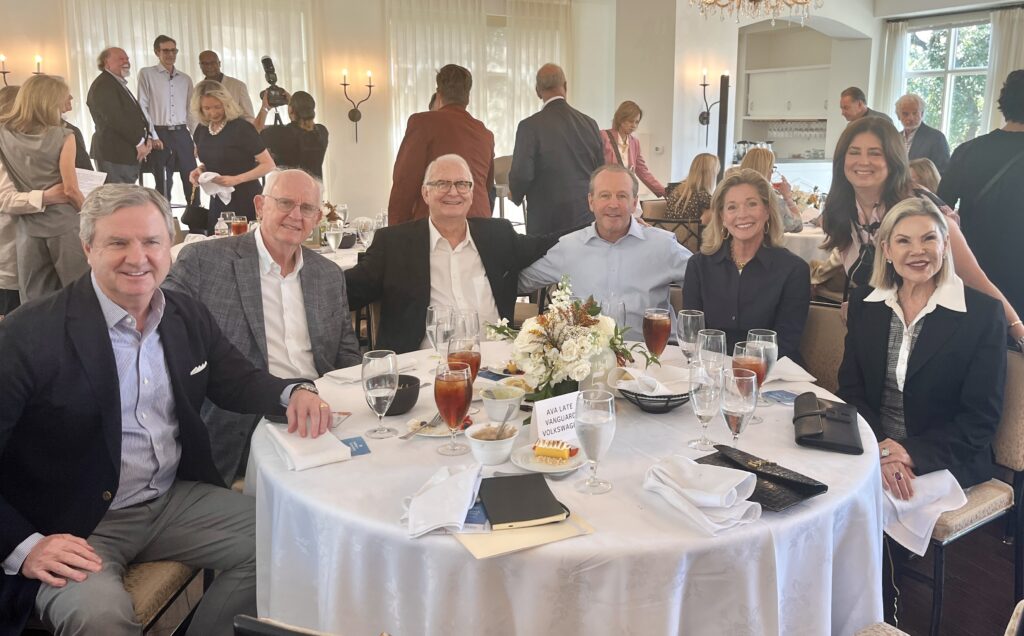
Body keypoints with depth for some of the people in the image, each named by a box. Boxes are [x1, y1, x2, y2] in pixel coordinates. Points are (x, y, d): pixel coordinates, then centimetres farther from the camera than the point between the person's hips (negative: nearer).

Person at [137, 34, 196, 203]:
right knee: (164, 183, 2)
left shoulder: (185, 79, 14)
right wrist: (153, 137, -10)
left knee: (192, 180, 1)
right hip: (160, 134, -3)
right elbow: (142, 107, -2)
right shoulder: (147, 74, 3)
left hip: (182, 133, 3)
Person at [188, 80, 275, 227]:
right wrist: (199, 169, 0)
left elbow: (269, 165, -16)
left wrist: (236, 179, -24)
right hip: (217, 201, 6)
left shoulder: (241, 127, -14)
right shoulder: (201, 130, 5)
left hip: (245, 200, -6)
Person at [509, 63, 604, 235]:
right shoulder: (590, 123, 4)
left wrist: (516, 195, 7)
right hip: (586, 218, 4)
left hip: (547, 220, -4)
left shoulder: (530, 126, -10)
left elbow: (521, 174, -14)